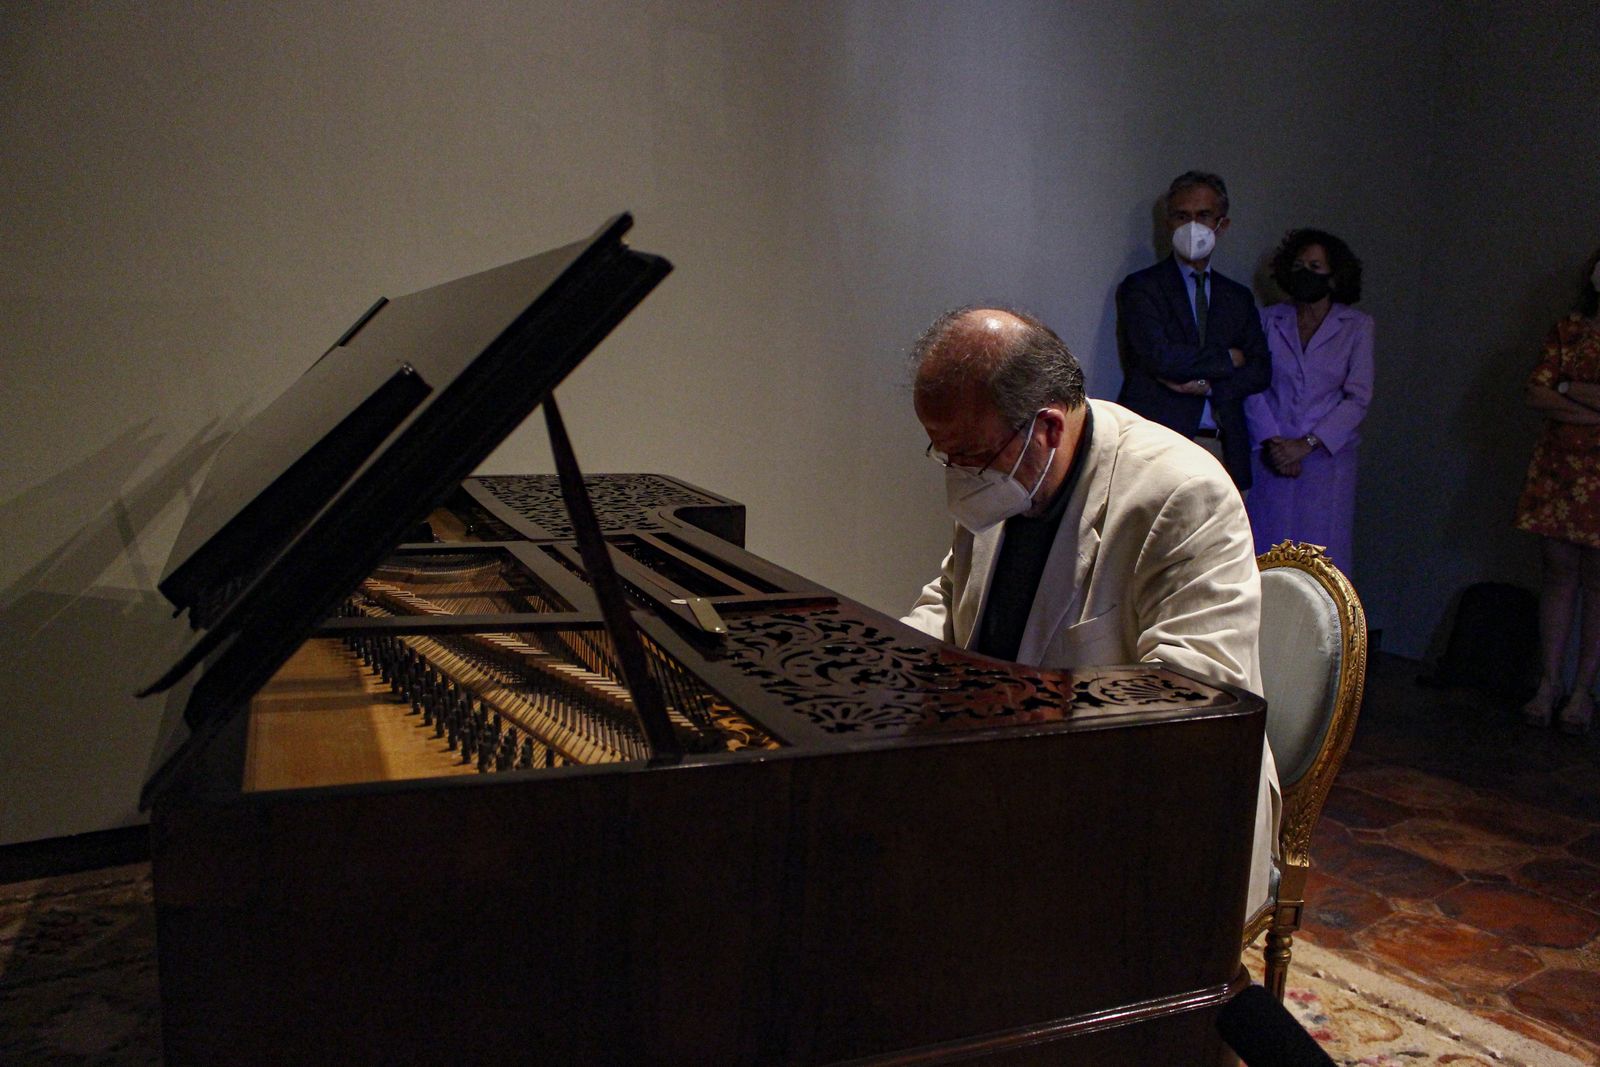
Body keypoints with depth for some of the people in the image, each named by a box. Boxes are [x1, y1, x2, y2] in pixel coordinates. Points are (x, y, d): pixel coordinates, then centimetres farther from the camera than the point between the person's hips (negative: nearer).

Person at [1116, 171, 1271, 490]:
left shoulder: (1238, 297, 19)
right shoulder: (1140, 287, 3)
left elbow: (1261, 371, 10)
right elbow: (1159, 357, -11)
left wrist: (1207, 385, -8)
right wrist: (1227, 359, 1)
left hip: (1225, 451, 4)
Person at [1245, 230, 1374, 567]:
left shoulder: (1357, 327, 4)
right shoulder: (1269, 320, 7)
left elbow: (1358, 397, -3)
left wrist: (1306, 444, -12)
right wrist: (1271, 442, -11)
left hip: (1328, 456, -1)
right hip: (1272, 458, 1)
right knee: (1268, 549, 0)